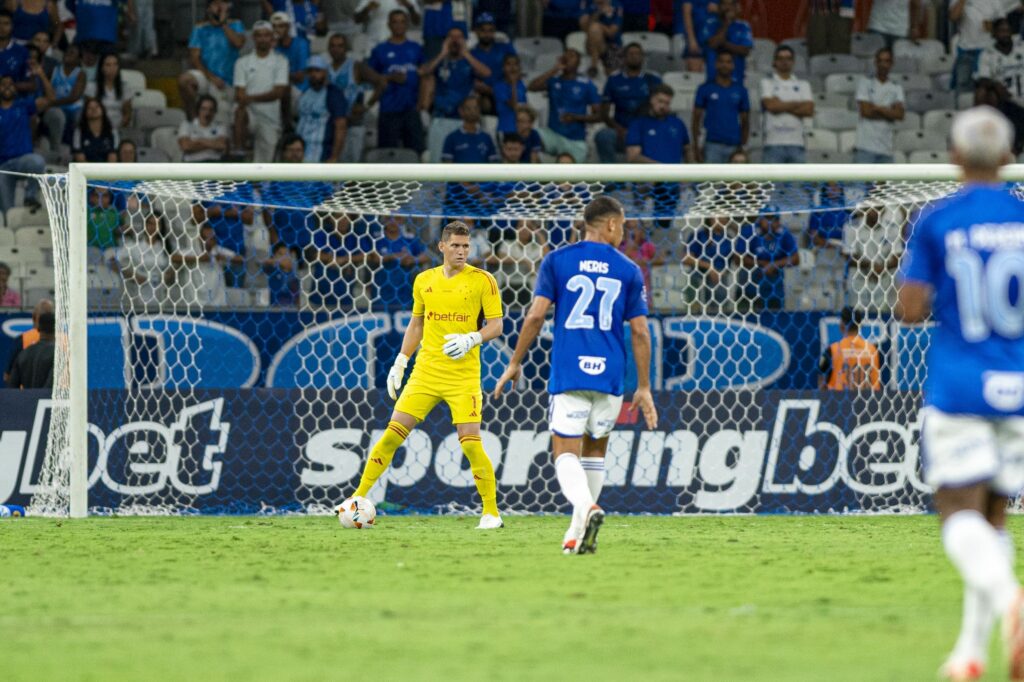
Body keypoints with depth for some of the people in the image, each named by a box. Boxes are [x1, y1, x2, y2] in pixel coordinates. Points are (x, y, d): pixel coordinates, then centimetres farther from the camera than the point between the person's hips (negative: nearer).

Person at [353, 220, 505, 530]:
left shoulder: (482, 280, -2)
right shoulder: (424, 280, 10)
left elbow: (495, 325, -3)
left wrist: (471, 339, -21)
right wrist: (400, 362, 15)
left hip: (464, 374, -3)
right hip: (426, 372, 3)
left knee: (470, 442, -11)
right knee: (393, 433, -2)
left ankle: (491, 512, 3)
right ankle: (358, 498, 7)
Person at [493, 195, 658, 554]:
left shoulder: (557, 261, 3)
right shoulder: (629, 271, 7)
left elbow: (536, 315, -3)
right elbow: (640, 332, 5)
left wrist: (514, 364, 7)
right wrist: (644, 388, 11)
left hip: (568, 374, -2)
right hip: (610, 376, 2)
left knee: (566, 453, -5)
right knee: (595, 450, 18)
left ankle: (585, 507, -33)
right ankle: (579, 532, 19)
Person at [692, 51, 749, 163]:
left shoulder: (740, 91, 11)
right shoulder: (705, 89, 5)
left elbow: (745, 121, 13)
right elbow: (696, 119, 5)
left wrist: (743, 147, 4)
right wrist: (696, 147, -4)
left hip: (734, 145, 2)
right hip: (713, 144, -2)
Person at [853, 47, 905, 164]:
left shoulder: (896, 88, 13)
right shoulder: (865, 82, 5)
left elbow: (899, 115, -3)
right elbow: (865, 111, -7)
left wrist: (877, 108, -9)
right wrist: (888, 112, -1)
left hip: (886, 149, 4)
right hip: (866, 146, -4)